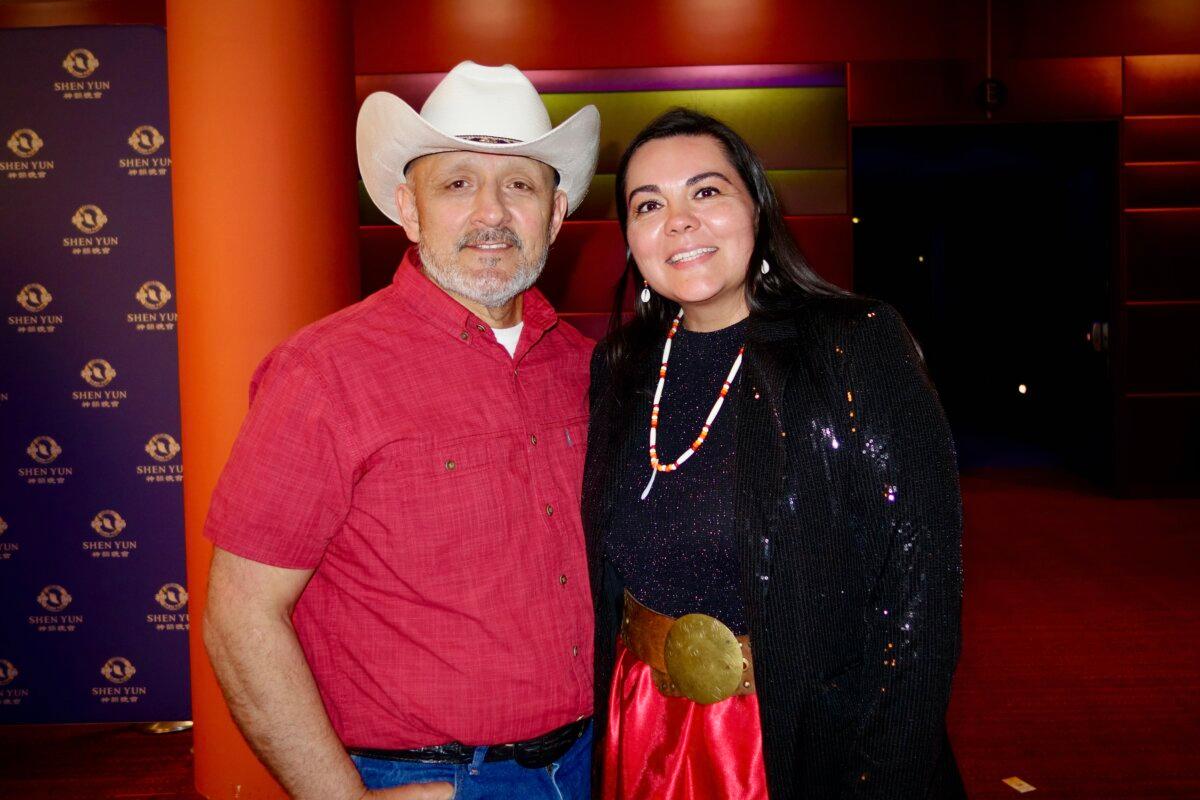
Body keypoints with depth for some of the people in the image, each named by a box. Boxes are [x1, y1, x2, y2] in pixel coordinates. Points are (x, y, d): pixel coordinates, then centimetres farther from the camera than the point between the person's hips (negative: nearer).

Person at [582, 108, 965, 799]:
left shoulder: (859, 348, -15)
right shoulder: (619, 367, 0)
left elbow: (919, 587, -17)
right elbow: (603, 573, 7)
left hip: (813, 742, -4)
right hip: (647, 735, 4)